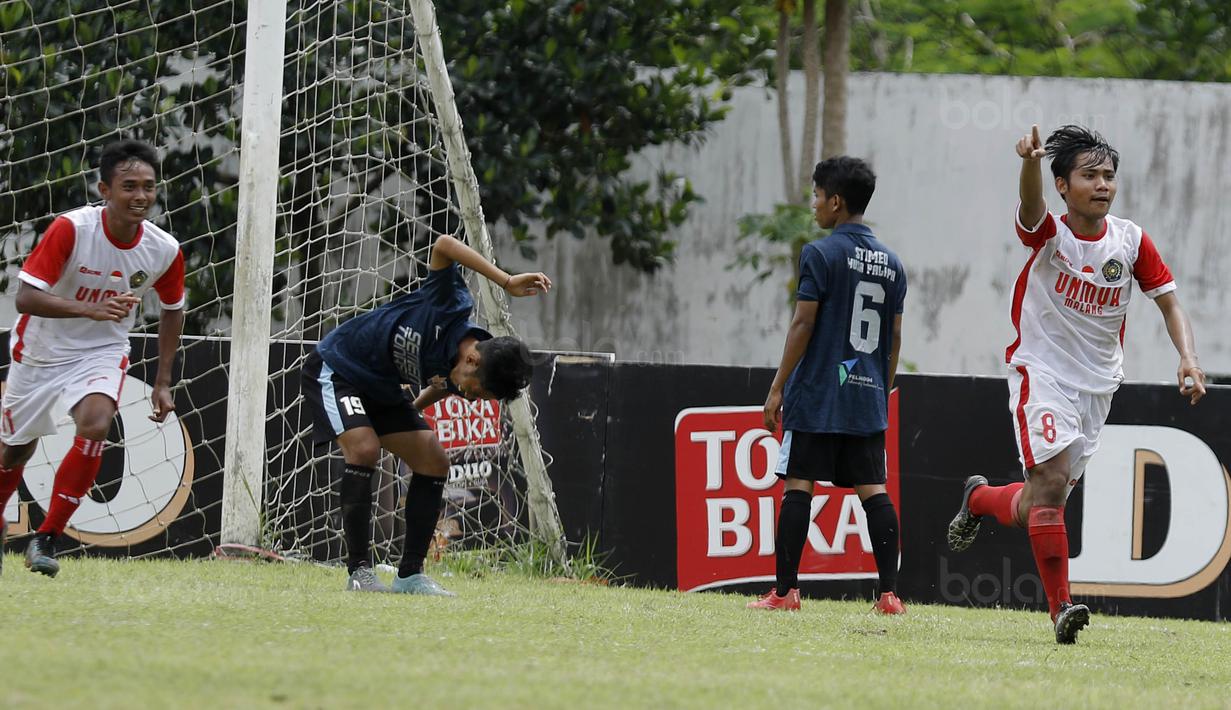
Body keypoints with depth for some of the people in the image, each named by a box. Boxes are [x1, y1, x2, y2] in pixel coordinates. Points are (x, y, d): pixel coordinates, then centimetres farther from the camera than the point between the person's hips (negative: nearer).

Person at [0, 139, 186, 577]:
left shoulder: (164, 251, -14)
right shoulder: (71, 229, -26)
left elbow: (172, 311, 6)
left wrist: (162, 384, 3)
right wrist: (92, 310, -43)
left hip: (102, 352, 1)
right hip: (41, 351, -1)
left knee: (96, 425, -28)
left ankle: (46, 540, -18)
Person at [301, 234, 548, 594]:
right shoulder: (451, 309, -32)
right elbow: (444, 245, -41)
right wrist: (507, 282, -46)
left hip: (383, 389, 7)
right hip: (335, 369, -7)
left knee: (434, 461, -3)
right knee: (364, 448, -26)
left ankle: (410, 575, 1)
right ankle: (359, 571, -22)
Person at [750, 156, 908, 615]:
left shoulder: (821, 255, -8)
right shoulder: (891, 263, 12)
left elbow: (802, 325, -10)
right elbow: (894, 338, 14)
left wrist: (778, 388, -6)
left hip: (816, 394, -6)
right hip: (868, 399, 6)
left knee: (798, 485, -2)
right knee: (873, 489, 4)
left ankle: (785, 590, -4)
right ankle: (889, 592, -3)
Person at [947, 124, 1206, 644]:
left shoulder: (1131, 241, -2)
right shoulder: (1050, 234, -12)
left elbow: (1169, 304, 3)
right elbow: (1032, 206, -35)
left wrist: (1188, 359, -16)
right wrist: (1030, 163, -59)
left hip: (1098, 384, 4)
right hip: (1042, 372, -4)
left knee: (1037, 508, 8)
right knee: (1052, 478, -23)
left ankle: (979, 498, 41)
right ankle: (1061, 606, -18)